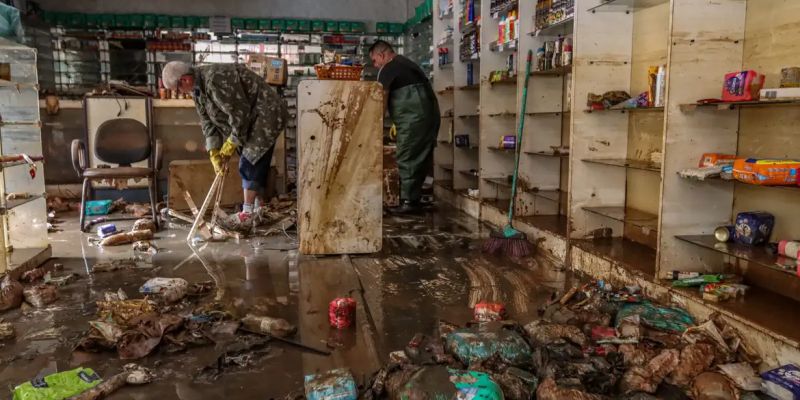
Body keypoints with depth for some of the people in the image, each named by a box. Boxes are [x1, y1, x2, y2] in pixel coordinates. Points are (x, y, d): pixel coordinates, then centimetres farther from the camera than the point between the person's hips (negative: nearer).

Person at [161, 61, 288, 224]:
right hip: (250, 118, 10)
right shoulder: (197, 86, 4)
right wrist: (214, 153, -2)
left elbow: (240, 113, -25)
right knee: (254, 163, 12)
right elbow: (207, 120, 7)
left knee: (250, 163, -10)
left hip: (266, 114, -10)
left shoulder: (215, 79, -28)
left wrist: (231, 144, -14)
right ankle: (259, 206, 22)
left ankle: (248, 214, -5)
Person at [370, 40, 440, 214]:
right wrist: (398, 122, 24)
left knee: (407, 160, -4)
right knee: (421, 159, 11)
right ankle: (414, 199, 17)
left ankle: (408, 202, -2)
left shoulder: (388, 69, -3)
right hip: (430, 115, 9)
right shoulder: (406, 63, 24)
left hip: (414, 119, -9)